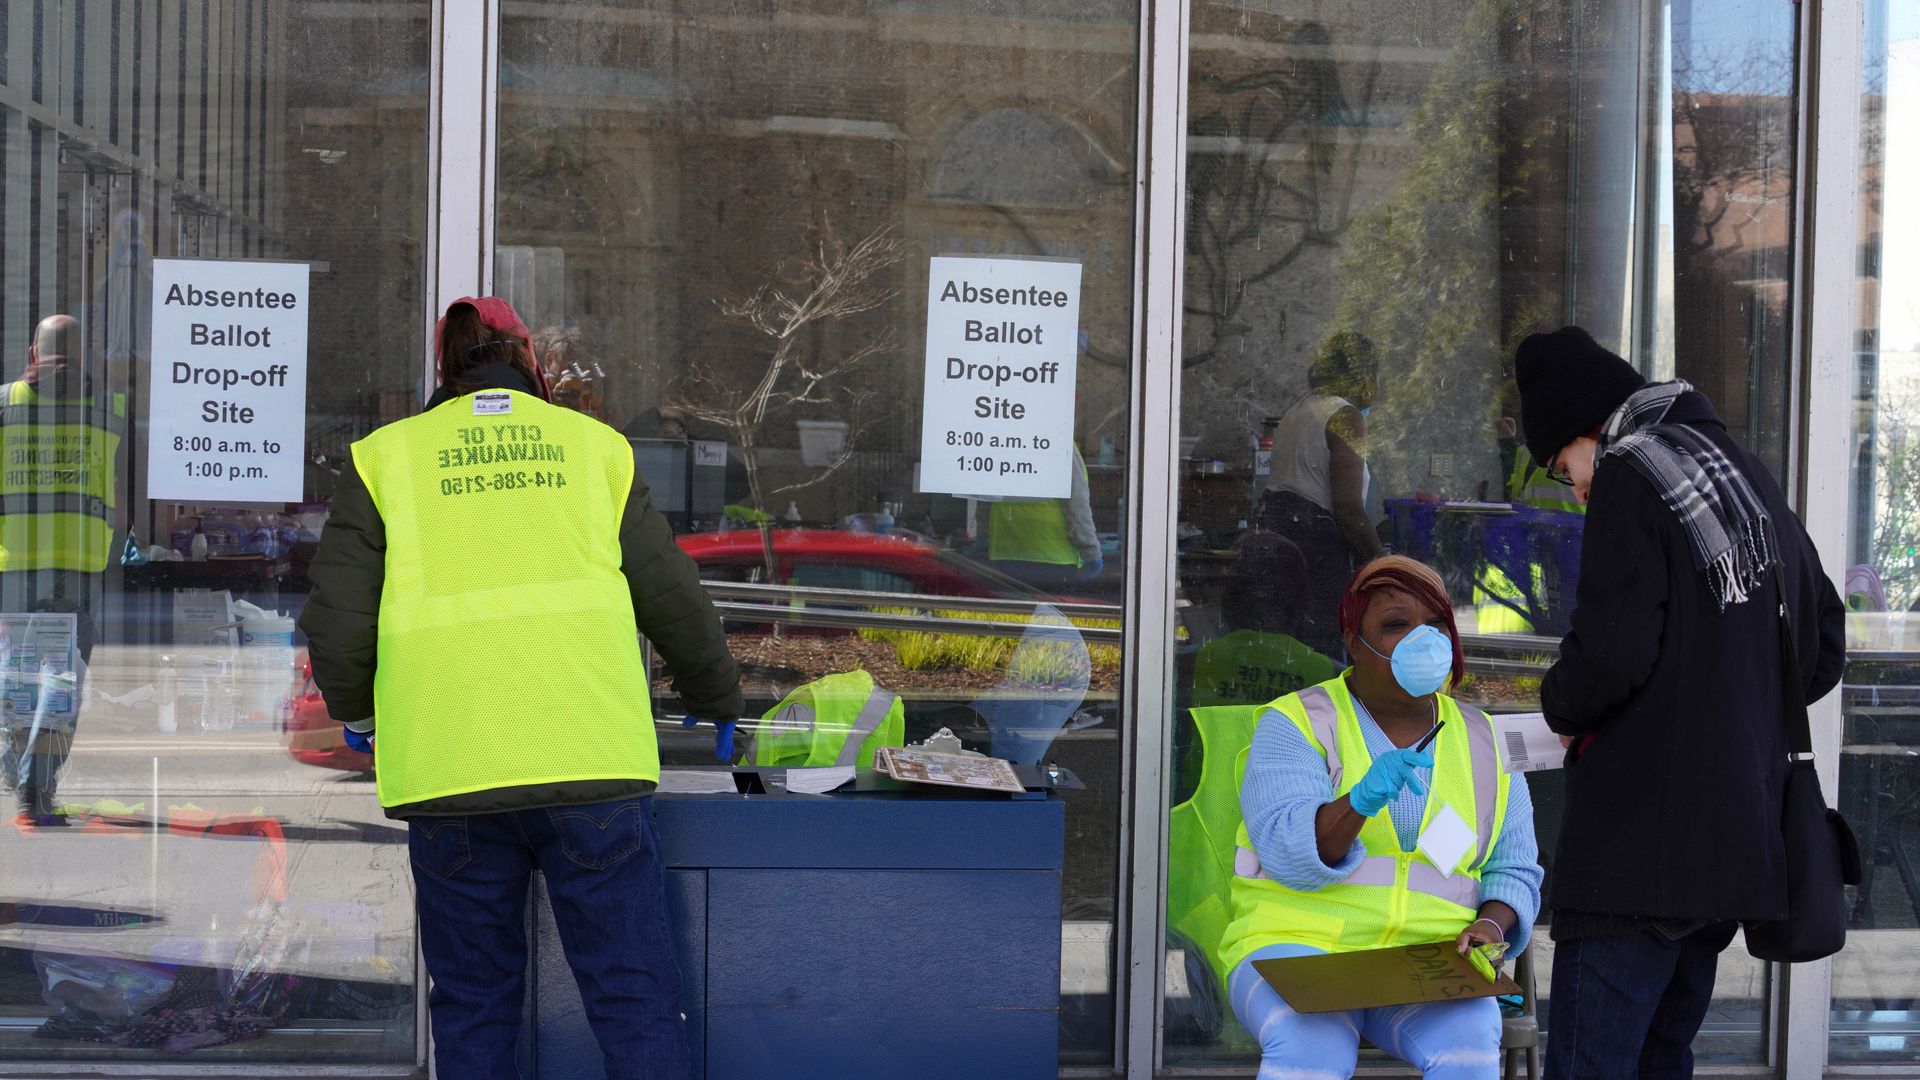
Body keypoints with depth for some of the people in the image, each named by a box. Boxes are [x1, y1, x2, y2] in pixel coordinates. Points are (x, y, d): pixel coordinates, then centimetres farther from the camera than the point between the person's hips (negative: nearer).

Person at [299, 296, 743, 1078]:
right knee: (633, 992, 3)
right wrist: (717, 702, 32)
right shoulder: (593, 446, 14)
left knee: (473, 1000, 10)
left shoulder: (388, 458, 11)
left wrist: (356, 712, 25)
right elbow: (673, 599, 16)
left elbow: (337, 624, 5)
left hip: (449, 770, 0)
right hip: (590, 757, 0)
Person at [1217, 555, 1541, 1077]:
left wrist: (1492, 924, -5)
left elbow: (1513, 872, 18)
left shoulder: (1482, 743, 14)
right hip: (1299, 943, -3)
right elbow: (1289, 854, -12)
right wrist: (1362, 801, -31)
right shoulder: (1295, 724, 2)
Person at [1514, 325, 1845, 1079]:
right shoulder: (1751, 478, 16)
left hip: (1642, 848, -9)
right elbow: (1824, 649, 21)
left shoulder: (1630, 474, -9)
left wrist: (1561, 706, 1)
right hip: (1739, 844, 9)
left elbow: (1611, 654, -19)